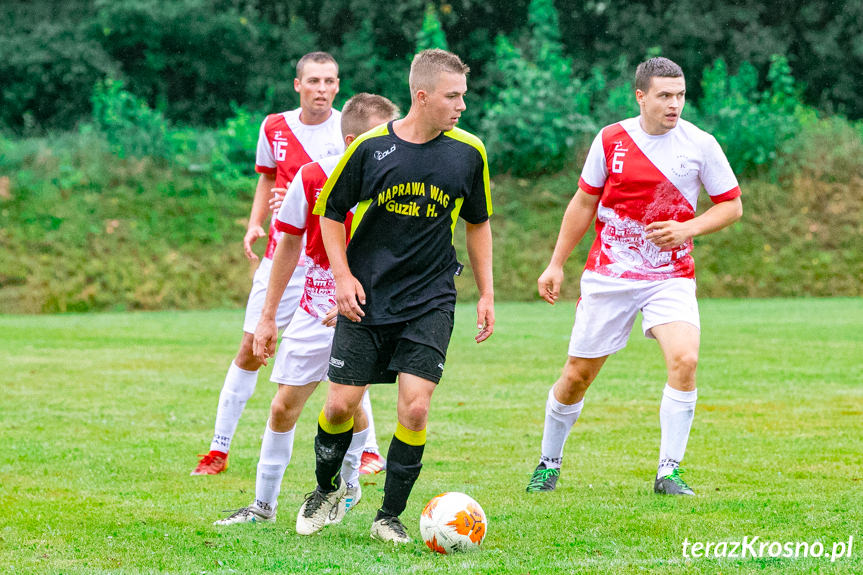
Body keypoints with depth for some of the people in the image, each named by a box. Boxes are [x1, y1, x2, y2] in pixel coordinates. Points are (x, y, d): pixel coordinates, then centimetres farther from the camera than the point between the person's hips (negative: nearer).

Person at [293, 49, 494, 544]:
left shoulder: (469, 152, -1)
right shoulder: (370, 147, -6)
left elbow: (478, 223, 12)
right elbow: (331, 211, 6)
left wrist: (486, 293, 10)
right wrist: (343, 275, -4)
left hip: (430, 302, 0)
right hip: (366, 299, 0)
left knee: (415, 406, -12)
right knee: (341, 404, 0)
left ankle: (391, 515, 5)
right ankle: (327, 489, 29)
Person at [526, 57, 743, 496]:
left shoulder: (699, 145, -4)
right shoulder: (611, 140, -1)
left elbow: (731, 206, 4)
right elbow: (584, 202, 10)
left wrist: (686, 230, -13)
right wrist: (556, 265, 10)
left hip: (670, 275, -1)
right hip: (608, 274, 1)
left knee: (684, 360, -24)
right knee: (578, 375, 5)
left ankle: (668, 472, -15)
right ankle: (549, 462, 29)